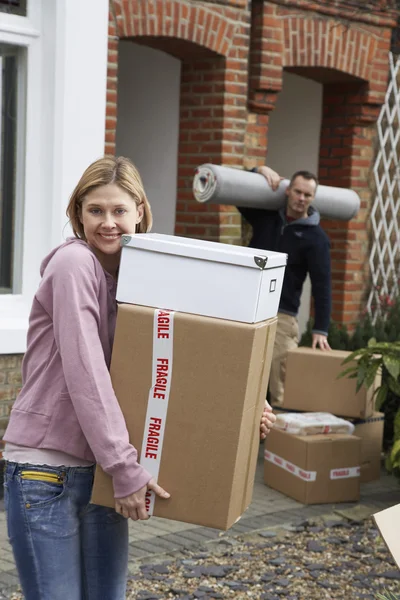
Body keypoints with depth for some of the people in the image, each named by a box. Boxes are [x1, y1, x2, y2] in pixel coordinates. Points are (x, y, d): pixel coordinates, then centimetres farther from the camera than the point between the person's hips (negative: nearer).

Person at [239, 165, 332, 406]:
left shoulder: (316, 237, -2)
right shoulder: (266, 215, 8)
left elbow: (322, 285, -6)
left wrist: (321, 330, -14)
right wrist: (260, 171, -1)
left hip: (281, 316, -4)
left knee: (281, 387, -8)